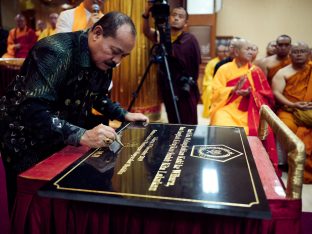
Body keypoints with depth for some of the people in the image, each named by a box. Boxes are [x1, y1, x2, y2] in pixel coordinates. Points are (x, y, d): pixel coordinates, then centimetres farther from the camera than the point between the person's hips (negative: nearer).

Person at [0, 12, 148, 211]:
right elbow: (31, 111, -38)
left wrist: (124, 115, 1)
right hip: (26, 141, -7)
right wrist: (82, 136, -46)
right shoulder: (56, 52, -29)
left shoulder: (103, 61, -4)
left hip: (64, 142, 7)